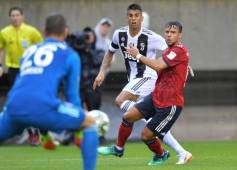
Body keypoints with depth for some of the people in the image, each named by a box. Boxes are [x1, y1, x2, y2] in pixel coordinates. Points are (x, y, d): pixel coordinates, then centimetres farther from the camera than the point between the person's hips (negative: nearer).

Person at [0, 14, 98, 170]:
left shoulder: (29, 51, 32)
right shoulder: (69, 55, 17)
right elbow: (72, 95, 16)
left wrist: (44, 133, 45)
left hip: (14, 107, 5)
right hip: (42, 106, -4)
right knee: (91, 123, 15)